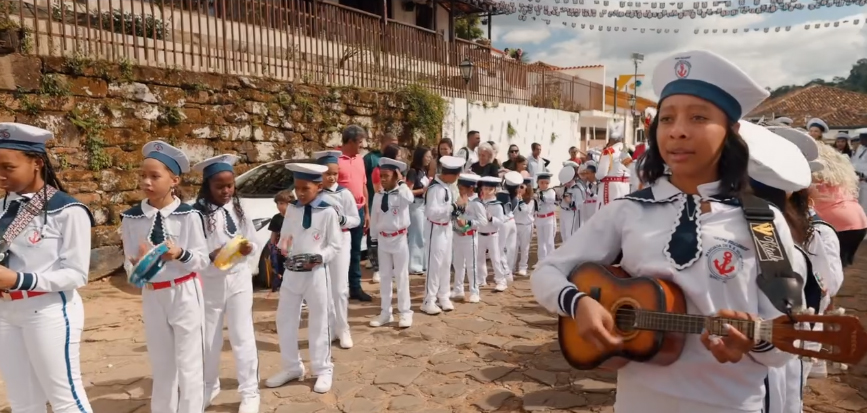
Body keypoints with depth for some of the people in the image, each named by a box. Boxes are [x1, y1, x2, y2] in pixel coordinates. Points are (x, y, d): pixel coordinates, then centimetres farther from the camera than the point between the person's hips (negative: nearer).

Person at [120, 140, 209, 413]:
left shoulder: (189, 216, -11)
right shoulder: (131, 218, -4)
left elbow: (202, 261, -9)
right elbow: (129, 264, 0)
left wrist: (180, 254, -27)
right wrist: (137, 264, -23)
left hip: (185, 294, -3)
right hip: (152, 296, 3)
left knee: (188, 364, 5)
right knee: (161, 365, 18)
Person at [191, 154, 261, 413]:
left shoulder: (238, 208, 1)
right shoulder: (197, 212, -11)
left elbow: (253, 242, 7)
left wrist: (248, 248, -14)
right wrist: (211, 255, -27)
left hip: (238, 279, 2)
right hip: (209, 283, -1)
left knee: (243, 337, 5)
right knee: (209, 340, 14)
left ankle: (249, 392, 17)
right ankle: (209, 388, 36)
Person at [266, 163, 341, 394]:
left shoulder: (328, 212, -9)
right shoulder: (291, 210, 5)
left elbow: (335, 246, -7)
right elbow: (284, 238, 11)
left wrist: (318, 258, -21)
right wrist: (282, 248, -10)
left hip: (316, 273, -5)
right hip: (291, 273, 5)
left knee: (318, 322, 6)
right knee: (285, 320, 12)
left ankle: (323, 370, 21)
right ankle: (291, 367, 29)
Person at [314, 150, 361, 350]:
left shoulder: (344, 193, -4)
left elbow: (356, 220, -1)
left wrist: (342, 219, -18)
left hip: (340, 242, -2)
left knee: (340, 288, 2)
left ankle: (343, 329, 15)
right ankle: (329, 328, 21)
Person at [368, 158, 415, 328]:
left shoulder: (402, 194, -10)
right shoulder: (378, 196, 4)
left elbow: (410, 199, -35)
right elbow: (374, 217, 9)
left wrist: (401, 182, -23)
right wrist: (374, 237, 9)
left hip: (399, 238, -5)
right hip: (383, 239, 5)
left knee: (401, 276, 3)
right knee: (385, 276, 12)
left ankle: (404, 312, 14)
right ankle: (386, 313, 22)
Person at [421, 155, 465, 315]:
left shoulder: (447, 186, 5)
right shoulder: (435, 188, -23)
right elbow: (432, 212, -30)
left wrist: (458, 207, -5)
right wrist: (455, 205, -26)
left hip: (447, 227, 9)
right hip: (436, 229, -9)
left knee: (446, 263, 15)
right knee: (435, 264, -3)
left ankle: (443, 297, 27)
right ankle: (429, 301, 7)